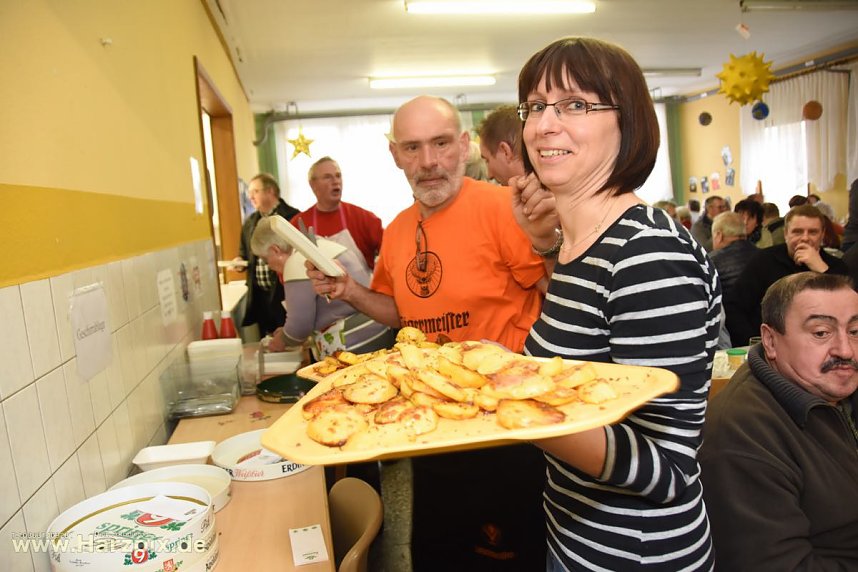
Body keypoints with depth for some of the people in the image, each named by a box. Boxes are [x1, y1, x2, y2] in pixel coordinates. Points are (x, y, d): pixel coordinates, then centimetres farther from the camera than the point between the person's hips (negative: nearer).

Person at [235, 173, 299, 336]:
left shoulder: (293, 217, -8)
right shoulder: (249, 222, 14)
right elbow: (245, 253, 25)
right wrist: (239, 260, 5)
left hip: (287, 291, -6)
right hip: (260, 294, 6)